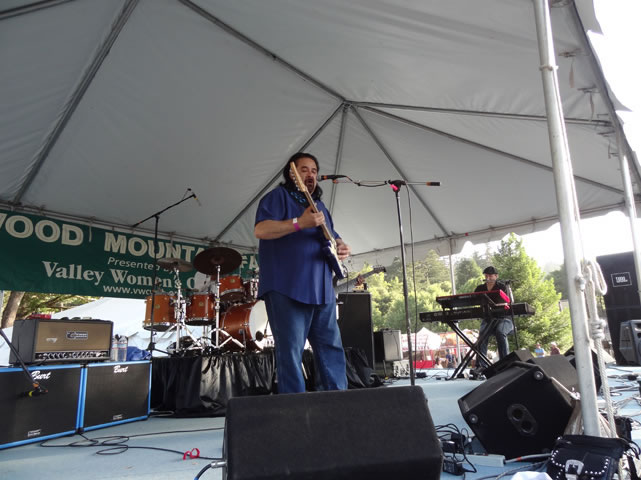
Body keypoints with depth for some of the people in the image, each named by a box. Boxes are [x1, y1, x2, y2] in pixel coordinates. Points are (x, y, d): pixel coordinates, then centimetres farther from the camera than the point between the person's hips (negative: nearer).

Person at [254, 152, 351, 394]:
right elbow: (260, 229, -16)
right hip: (286, 288, -8)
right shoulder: (278, 196, 0)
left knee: (332, 348, 10)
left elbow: (331, 237, 31)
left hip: (322, 290, 8)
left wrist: (341, 247, 7)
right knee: (290, 352, -5)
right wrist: (299, 223, -26)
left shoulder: (319, 205, 24)